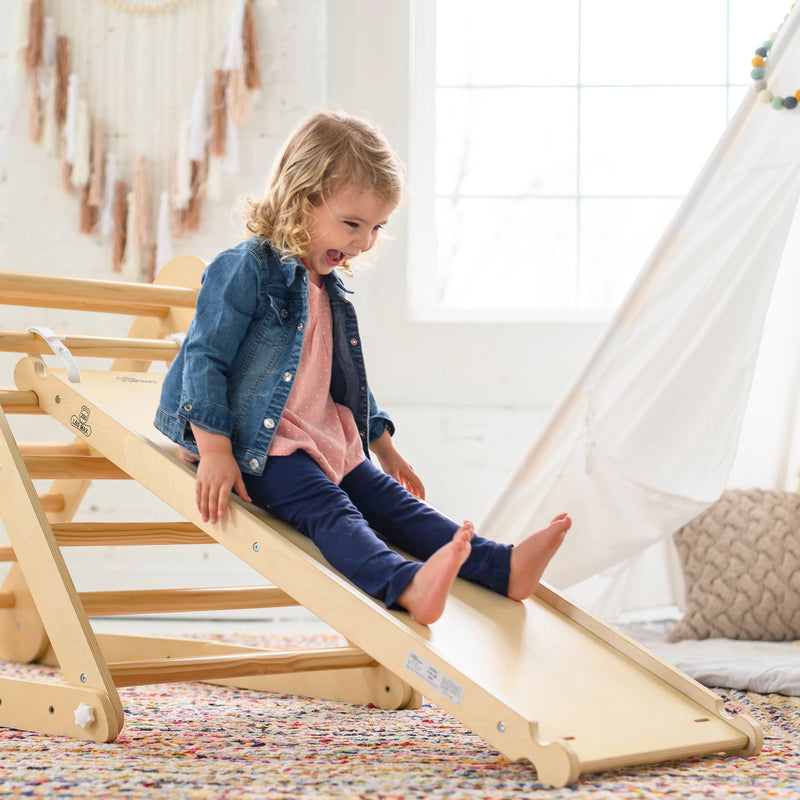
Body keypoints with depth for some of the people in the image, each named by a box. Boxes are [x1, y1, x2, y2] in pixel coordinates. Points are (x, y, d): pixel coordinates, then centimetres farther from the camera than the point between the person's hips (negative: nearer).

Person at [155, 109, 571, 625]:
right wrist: (215, 453, -20)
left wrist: (386, 450, 30)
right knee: (327, 510, -30)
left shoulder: (331, 290, 16)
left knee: (392, 502, -7)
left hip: (327, 442, 8)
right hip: (260, 445, -8)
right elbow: (204, 359, -15)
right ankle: (407, 584, -54)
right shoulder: (245, 271, -12)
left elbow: (349, 381, 27)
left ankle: (504, 568, -21)